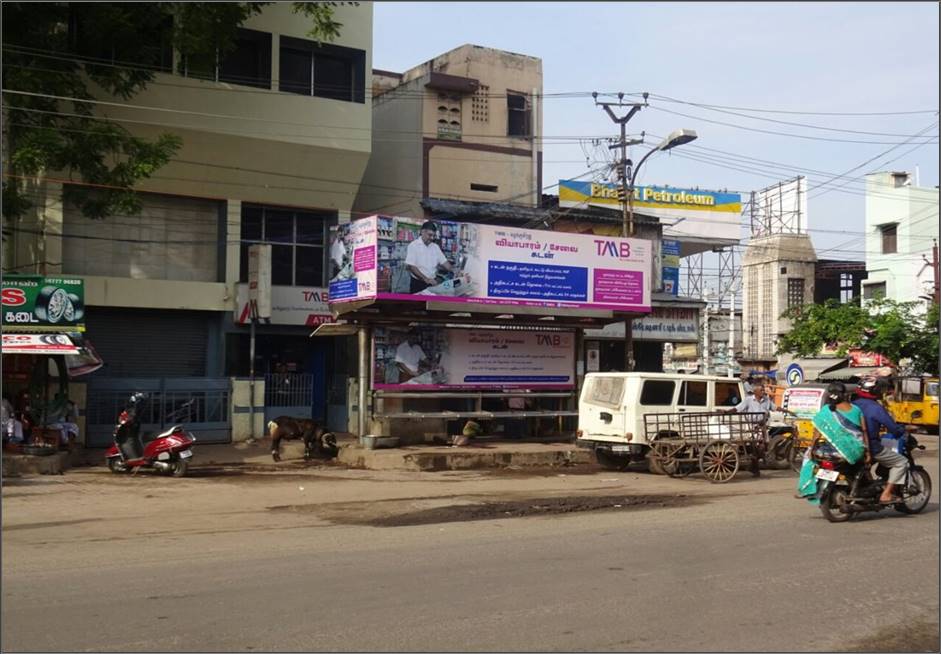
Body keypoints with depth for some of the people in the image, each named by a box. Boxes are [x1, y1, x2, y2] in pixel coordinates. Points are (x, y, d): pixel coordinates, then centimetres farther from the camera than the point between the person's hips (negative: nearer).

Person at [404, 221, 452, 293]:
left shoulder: (435, 247, 9)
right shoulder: (413, 246, -8)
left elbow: (444, 262, 11)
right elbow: (411, 266, -16)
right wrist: (426, 279, -23)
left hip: (432, 283, 5)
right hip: (418, 284, -5)